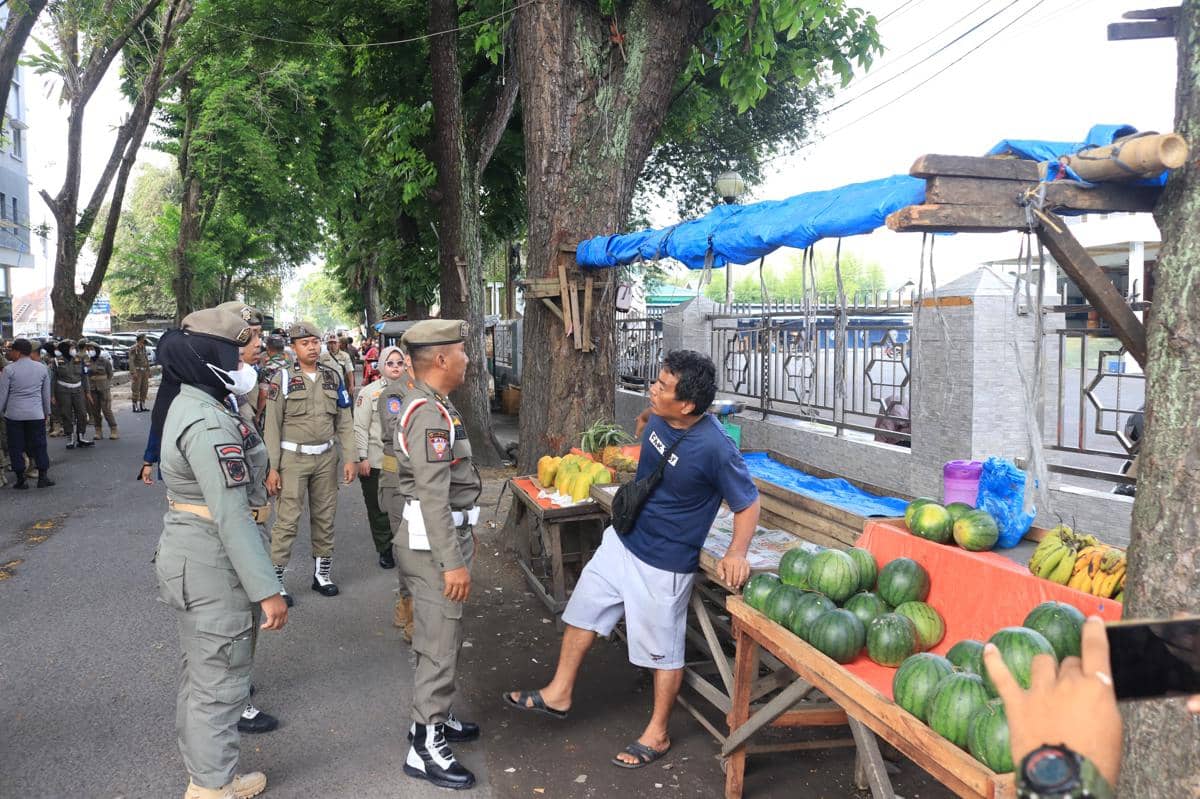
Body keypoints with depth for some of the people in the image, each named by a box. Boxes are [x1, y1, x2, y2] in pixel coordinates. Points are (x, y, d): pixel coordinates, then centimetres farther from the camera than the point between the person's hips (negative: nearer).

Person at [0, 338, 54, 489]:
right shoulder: (42, 368, 3)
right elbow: (46, 393, 9)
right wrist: (47, 411, 18)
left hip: (14, 414, -2)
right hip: (36, 414, 2)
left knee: (16, 447, 6)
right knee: (39, 445, 9)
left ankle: (20, 480, 9)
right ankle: (43, 477, 8)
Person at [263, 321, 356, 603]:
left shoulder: (333, 377, 7)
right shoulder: (283, 378, -4)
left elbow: (344, 422, 8)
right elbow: (272, 425, -6)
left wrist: (349, 458, 1)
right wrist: (272, 467, -10)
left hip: (326, 457, 4)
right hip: (293, 458, -4)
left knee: (325, 516, 10)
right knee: (287, 519, -5)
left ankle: (322, 573, 23)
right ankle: (275, 579, 3)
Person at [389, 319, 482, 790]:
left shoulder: (429, 404, 12)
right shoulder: (430, 413, -22)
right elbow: (432, 496, -26)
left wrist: (464, 534, 25)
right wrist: (453, 561, -26)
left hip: (443, 533, 11)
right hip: (433, 541, -11)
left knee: (439, 636, 21)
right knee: (440, 644, -2)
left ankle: (434, 716, 35)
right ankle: (426, 748, 9)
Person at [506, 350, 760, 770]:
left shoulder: (715, 448, -29)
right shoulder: (657, 419, -9)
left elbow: (747, 502, -17)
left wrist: (736, 552, -28)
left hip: (663, 564, -7)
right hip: (622, 541, 8)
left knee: (662, 648, 10)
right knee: (583, 611, 18)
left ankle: (657, 734, 32)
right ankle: (559, 694, 38)